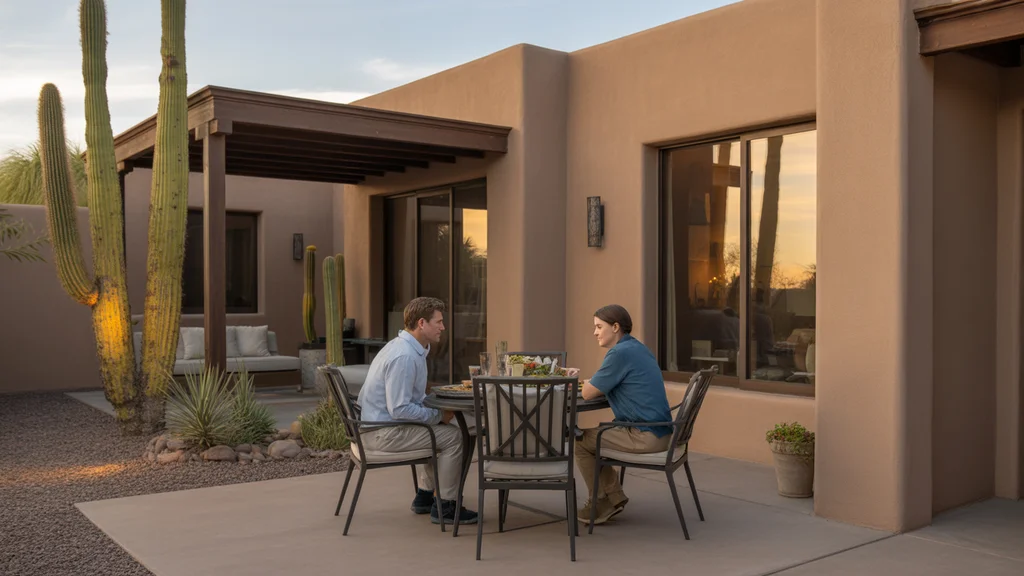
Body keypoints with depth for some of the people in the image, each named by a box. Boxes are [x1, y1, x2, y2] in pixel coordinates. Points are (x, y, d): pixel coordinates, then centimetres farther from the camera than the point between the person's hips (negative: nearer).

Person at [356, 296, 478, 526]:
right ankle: (444, 506, -1)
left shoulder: (410, 348, 10)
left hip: (379, 424, 11)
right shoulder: (404, 356, -24)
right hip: (383, 433, -11)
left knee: (441, 430, 24)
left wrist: (438, 405, 5)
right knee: (453, 437, -11)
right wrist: (438, 416, -15)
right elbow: (399, 409, -26)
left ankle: (425, 496, 29)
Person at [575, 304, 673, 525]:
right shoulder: (637, 348, 14)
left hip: (645, 436, -10)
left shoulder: (620, 353, -17)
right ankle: (614, 497, 22)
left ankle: (602, 503, 16)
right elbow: (606, 386, 24)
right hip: (657, 432, 10)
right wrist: (591, 382, 8)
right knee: (593, 434, 21)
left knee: (580, 441, 2)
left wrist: (585, 382, 8)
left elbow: (588, 393, -13)